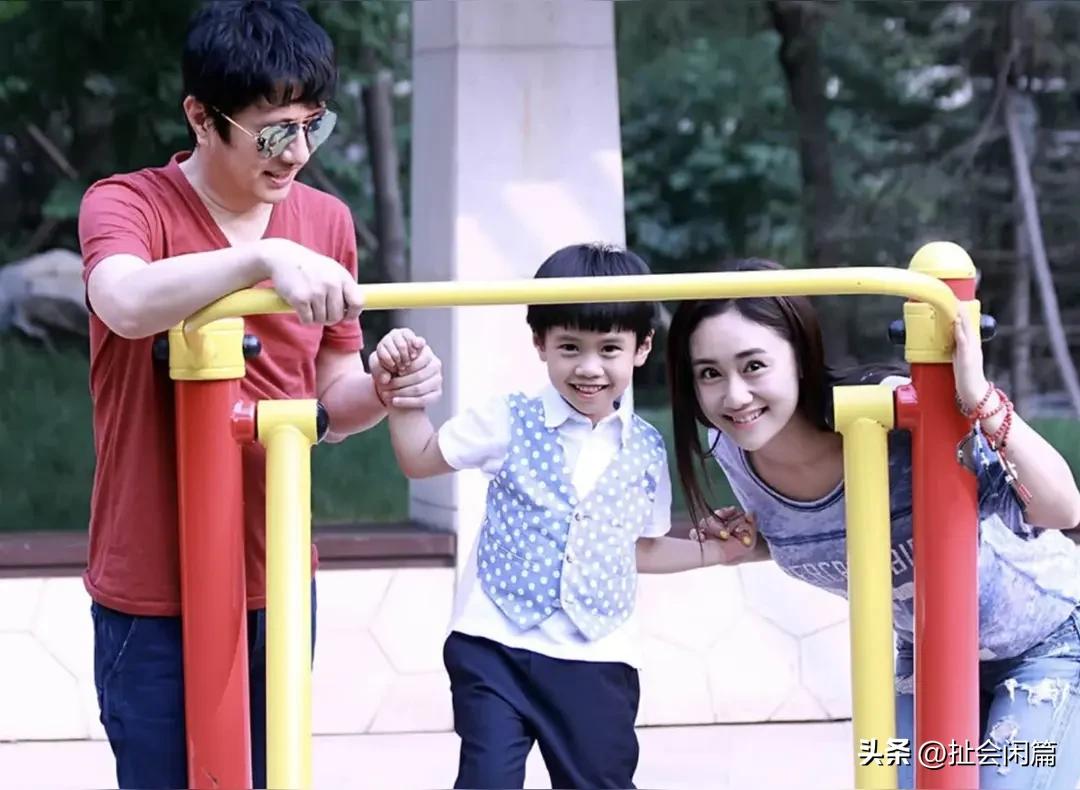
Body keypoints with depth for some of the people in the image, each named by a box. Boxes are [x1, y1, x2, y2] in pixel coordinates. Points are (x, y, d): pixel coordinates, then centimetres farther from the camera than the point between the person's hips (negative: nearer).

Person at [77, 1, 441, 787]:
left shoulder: (328, 222, 5)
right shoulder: (125, 204, -10)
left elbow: (329, 399, 11)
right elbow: (127, 303, -33)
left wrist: (382, 389, -11)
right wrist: (262, 256, -44)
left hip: (278, 587, 4)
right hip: (154, 593, -4)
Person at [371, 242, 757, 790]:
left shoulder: (646, 451, 6)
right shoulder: (509, 422, -2)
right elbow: (421, 459, 10)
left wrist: (712, 550, 13)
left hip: (597, 660, 2)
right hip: (496, 647, -2)